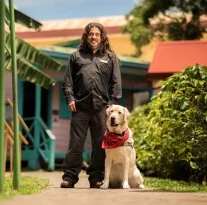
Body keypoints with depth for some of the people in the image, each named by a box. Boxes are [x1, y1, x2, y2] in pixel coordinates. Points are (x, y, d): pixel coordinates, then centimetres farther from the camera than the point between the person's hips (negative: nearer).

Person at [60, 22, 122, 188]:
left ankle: (96, 177, 11)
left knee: (100, 144, 3)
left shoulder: (111, 58, 14)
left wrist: (113, 102, -2)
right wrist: (70, 98, -1)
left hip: (101, 107, 0)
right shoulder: (76, 56, 15)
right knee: (76, 143, -1)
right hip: (80, 106, 0)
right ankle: (69, 176, 3)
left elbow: (116, 83, 8)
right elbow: (68, 80, 12)